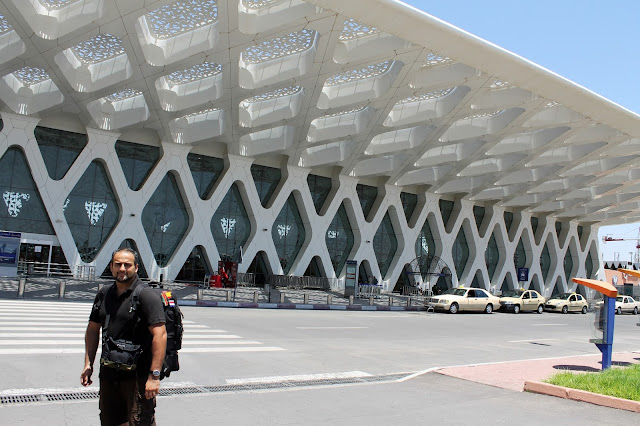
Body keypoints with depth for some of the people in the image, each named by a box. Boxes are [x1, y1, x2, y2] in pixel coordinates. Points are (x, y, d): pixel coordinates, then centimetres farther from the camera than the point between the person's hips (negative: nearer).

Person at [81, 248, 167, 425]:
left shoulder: (147, 295, -12)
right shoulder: (104, 294, 10)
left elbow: (160, 334, -20)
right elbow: (93, 329, 20)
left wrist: (154, 375, -25)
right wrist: (88, 364, 13)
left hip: (137, 375, -7)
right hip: (108, 373, 7)